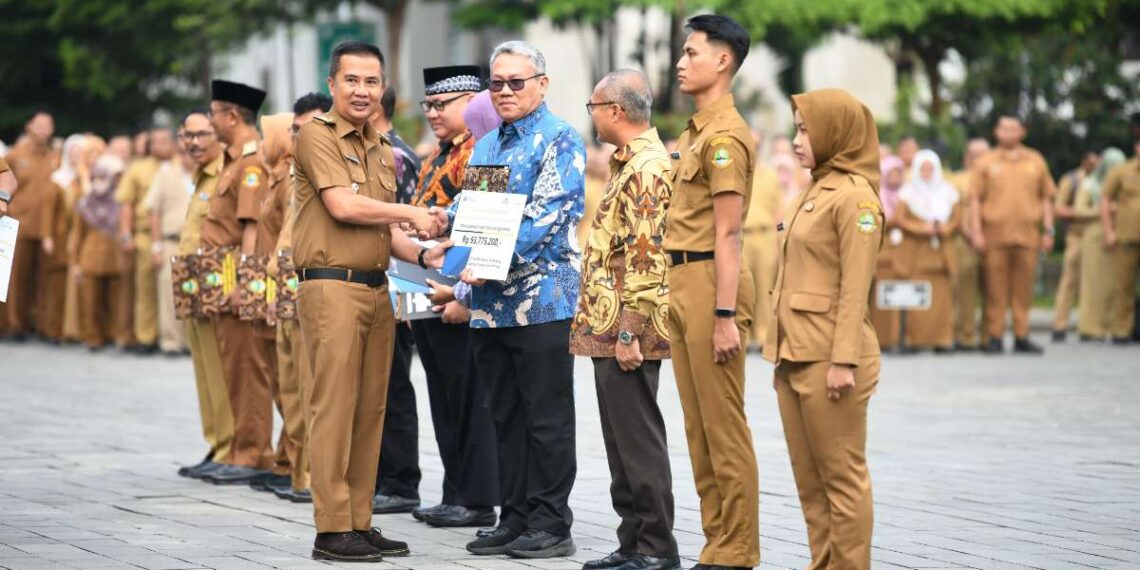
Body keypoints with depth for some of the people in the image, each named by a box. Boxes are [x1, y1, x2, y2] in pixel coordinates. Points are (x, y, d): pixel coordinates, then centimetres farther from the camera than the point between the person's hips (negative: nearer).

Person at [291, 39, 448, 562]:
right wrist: (412, 214, -7)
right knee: (334, 406, -8)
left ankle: (359, 522, 14)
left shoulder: (382, 150, 18)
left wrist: (421, 255, 4)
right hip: (332, 285, -8)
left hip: (376, 287, 8)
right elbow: (342, 206, -16)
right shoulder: (317, 136, -5)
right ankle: (331, 529, -6)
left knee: (370, 409, 8)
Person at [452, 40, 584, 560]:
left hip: (541, 297, -8)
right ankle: (514, 519, 18)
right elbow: (465, 208, 21)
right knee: (506, 417, 11)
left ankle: (551, 526, 3)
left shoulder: (559, 141, -6)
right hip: (489, 303, 8)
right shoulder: (485, 146, 18)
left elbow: (549, 215, -17)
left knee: (546, 419, -2)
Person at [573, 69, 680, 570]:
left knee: (638, 439, -5)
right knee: (622, 439, 13)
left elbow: (646, 258, -21)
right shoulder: (629, 163, 17)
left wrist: (629, 333, -22)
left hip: (626, 335, -10)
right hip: (608, 330, 10)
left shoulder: (647, 169, -16)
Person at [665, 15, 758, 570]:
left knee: (724, 426, -5)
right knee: (698, 426, 12)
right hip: (682, 284, 10)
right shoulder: (694, 132, 18)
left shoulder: (724, 134, -12)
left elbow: (727, 234, -17)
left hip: (711, 281, -10)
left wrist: (725, 315, -19)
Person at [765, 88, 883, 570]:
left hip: (829, 359, -9)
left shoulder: (854, 197, -11)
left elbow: (855, 289, -16)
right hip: (794, 355, 9)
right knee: (809, 479, 11)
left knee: (842, 476, -3)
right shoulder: (815, 192, 16)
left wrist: (844, 361, -20)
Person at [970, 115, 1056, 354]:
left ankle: (1021, 337, 8)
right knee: (996, 288, -1)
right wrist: (977, 231, -3)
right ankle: (994, 337, 3)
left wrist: (1048, 230, 6)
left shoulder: (1036, 161, 12)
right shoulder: (987, 163, 8)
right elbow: (975, 199, 6)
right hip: (995, 234, -1)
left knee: (1024, 287, 2)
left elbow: (1046, 198, 14)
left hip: (1027, 234, 1)